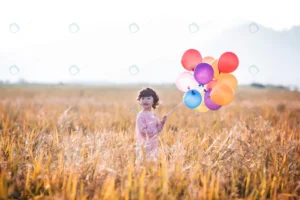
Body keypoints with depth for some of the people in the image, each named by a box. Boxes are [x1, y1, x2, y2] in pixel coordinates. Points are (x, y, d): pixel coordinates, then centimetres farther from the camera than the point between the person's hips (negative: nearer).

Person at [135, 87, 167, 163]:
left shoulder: (154, 114, 9)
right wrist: (154, 130, -15)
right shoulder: (141, 115, -14)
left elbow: (158, 129, 12)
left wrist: (162, 122, -6)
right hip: (144, 145, -8)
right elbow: (142, 130, -21)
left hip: (153, 144, 8)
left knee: (153, 161, 14)